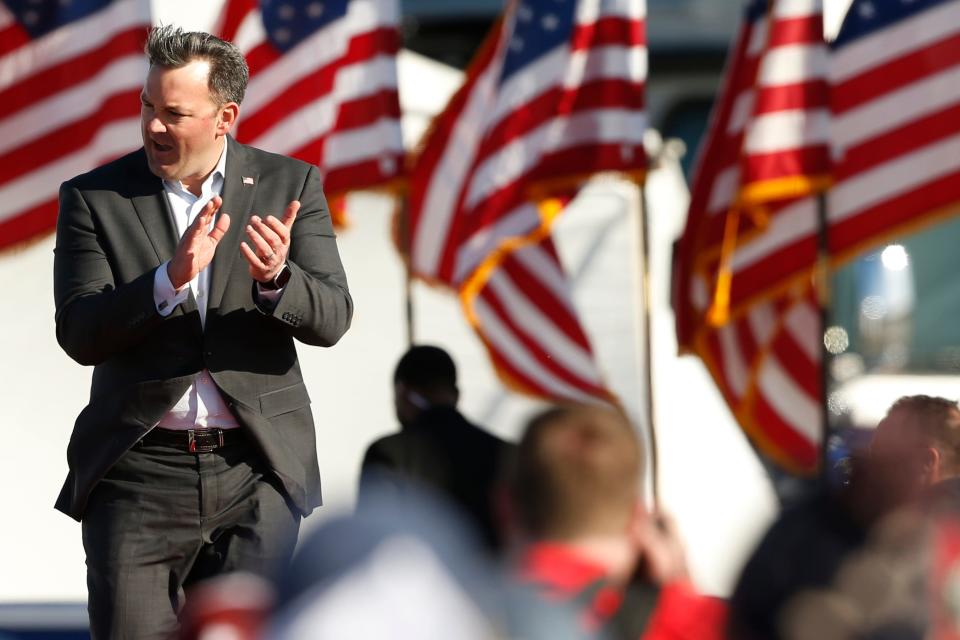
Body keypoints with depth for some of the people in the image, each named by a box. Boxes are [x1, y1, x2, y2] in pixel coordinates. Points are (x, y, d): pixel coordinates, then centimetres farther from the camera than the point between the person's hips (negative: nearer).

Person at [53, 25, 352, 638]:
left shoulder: (290, 185, 5)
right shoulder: (93, 197, 2)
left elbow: (332, 318, -2)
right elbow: (78, 335, -7)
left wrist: (275, 279, -25)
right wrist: (170, 280, -23)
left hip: (257, 473, 1)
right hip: (140, 473, -1)